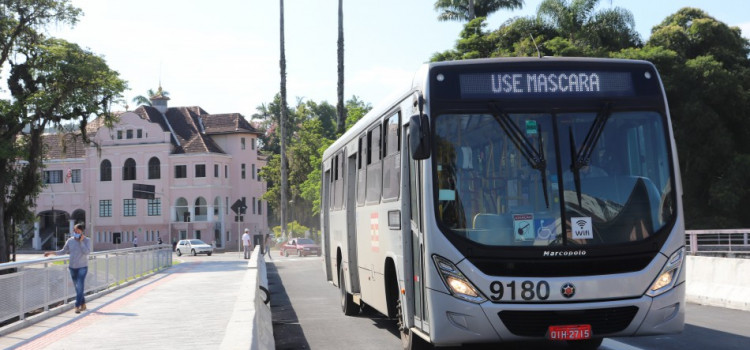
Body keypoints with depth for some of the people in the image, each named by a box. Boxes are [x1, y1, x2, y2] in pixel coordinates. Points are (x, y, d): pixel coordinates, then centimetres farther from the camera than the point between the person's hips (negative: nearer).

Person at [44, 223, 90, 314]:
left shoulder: (87, 240, -6)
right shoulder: (70, 241, 2)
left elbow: (87, 252, -18)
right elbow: (63, 251, 11)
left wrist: (81, 241, -19)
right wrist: (51, 253, 2)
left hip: (82, 267, -4)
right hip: (73, 267, 4)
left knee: (80, 286, -14)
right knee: (77, 287, 10)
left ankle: (77, 306, -14)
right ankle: (83, 304, 24)